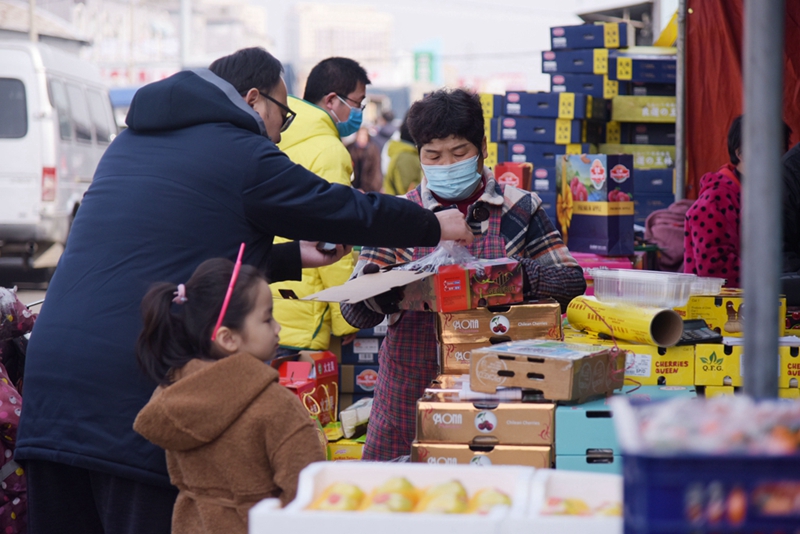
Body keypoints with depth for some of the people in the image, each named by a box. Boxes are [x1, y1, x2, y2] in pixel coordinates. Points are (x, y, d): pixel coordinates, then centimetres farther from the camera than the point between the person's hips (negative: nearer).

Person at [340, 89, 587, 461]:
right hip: (411, 391, 1)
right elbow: (354, 313, 3)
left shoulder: (520, 210, 6)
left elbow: (573, 281, 0)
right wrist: (381, 286, -19)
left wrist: (519, 275, -18)